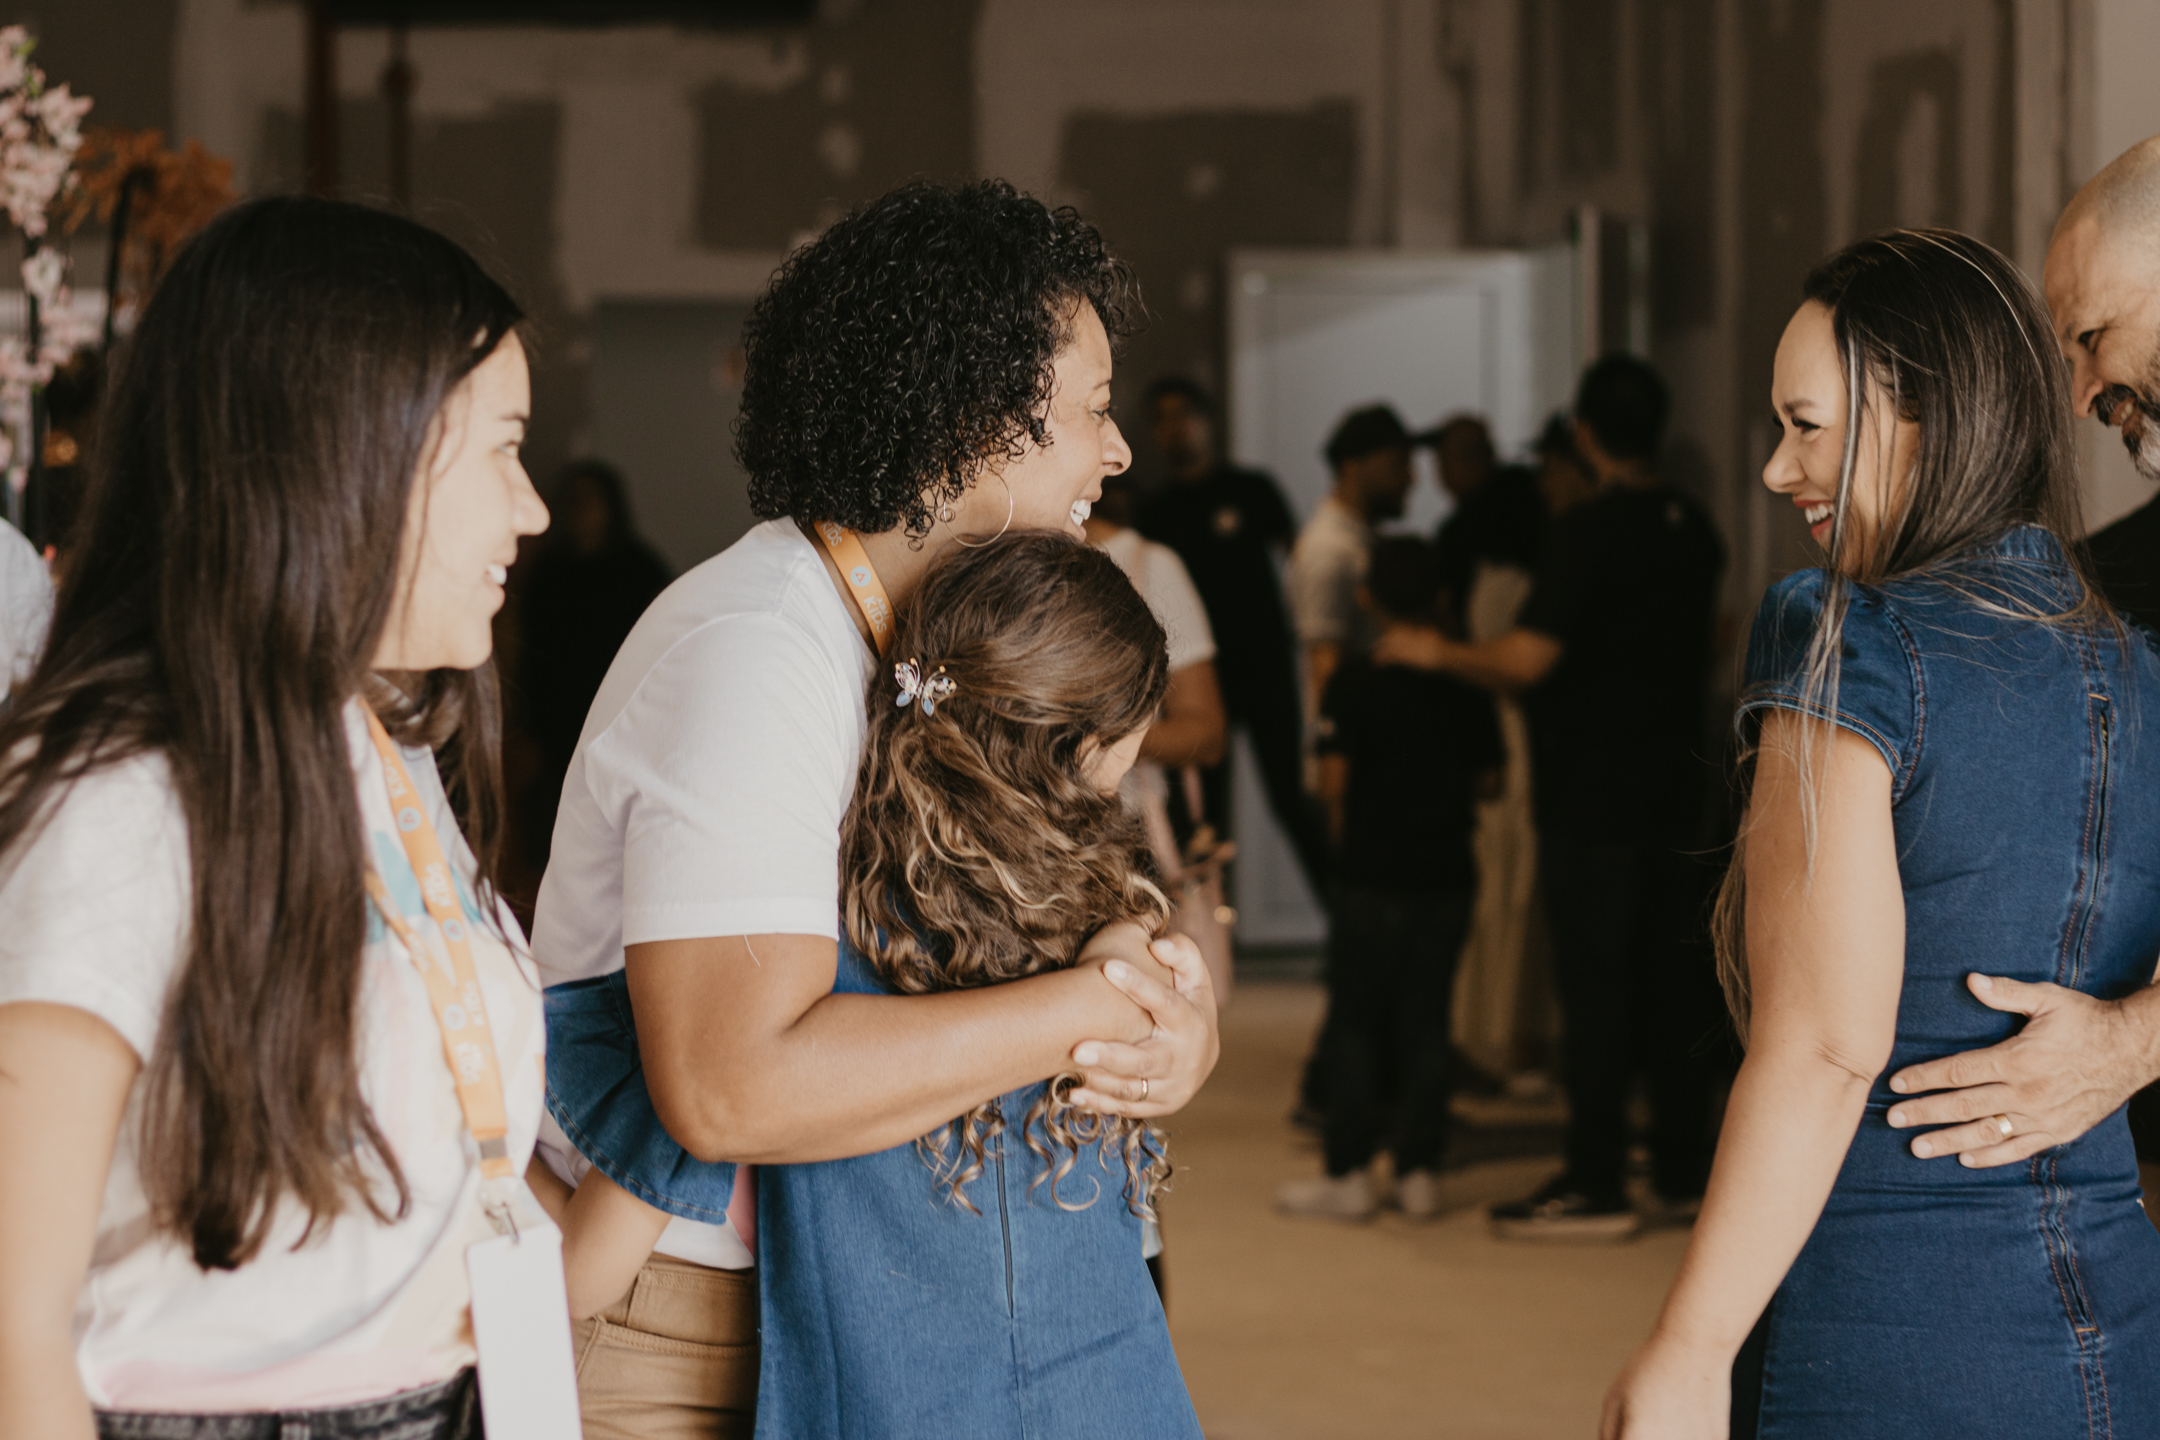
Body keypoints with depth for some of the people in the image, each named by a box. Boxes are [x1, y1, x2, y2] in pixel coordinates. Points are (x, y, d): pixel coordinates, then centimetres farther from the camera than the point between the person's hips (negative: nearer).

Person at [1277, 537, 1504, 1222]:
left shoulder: (1354, 680, -11)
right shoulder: (1466, 682, 1)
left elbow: (1333, 780, -13)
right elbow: (1488, 780, 6)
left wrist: (1343, 831, 7)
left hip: (1373, 876, -4)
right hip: (1449, 872, 4)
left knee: (1354, 1024, 5)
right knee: (1426, 1022, 10)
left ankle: (1350, 1173, 6)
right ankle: (1420, 1170, 11)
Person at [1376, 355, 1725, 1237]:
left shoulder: (1588, 532, -16)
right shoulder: (1693, 528, 8)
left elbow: (1527, 660, -21)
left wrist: (1435, 654, -6)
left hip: (1590, 794, -7)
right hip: (1674, 785, 7)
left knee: (1593, 983, -3)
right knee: (1668, 973, 13)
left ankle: (1596, 1183, -1)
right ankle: (1683, 1168, 18)